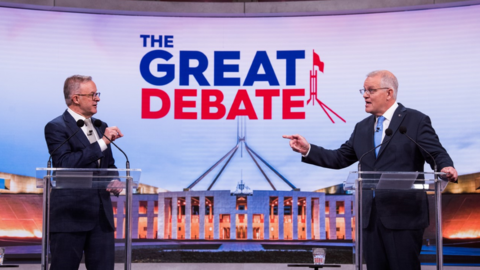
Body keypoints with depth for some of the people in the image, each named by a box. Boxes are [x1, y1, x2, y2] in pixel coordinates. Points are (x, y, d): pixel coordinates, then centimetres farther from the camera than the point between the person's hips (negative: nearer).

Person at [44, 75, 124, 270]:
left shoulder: (100, 126, 15)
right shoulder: (56, 127, -7)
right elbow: (65, 163, -22)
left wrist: (114, 181, 2)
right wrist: (102, 142, -21)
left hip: (101, 214, 6)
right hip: (70, 215, -6)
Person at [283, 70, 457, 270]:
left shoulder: (416, 121, -1)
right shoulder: (362, 128, 17)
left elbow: (437, 154, -8)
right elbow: (340, 158, 17)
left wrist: (446, 168, -30)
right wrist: (308, 150, 5)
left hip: (403, 215, -6)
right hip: (371, 216, 6)